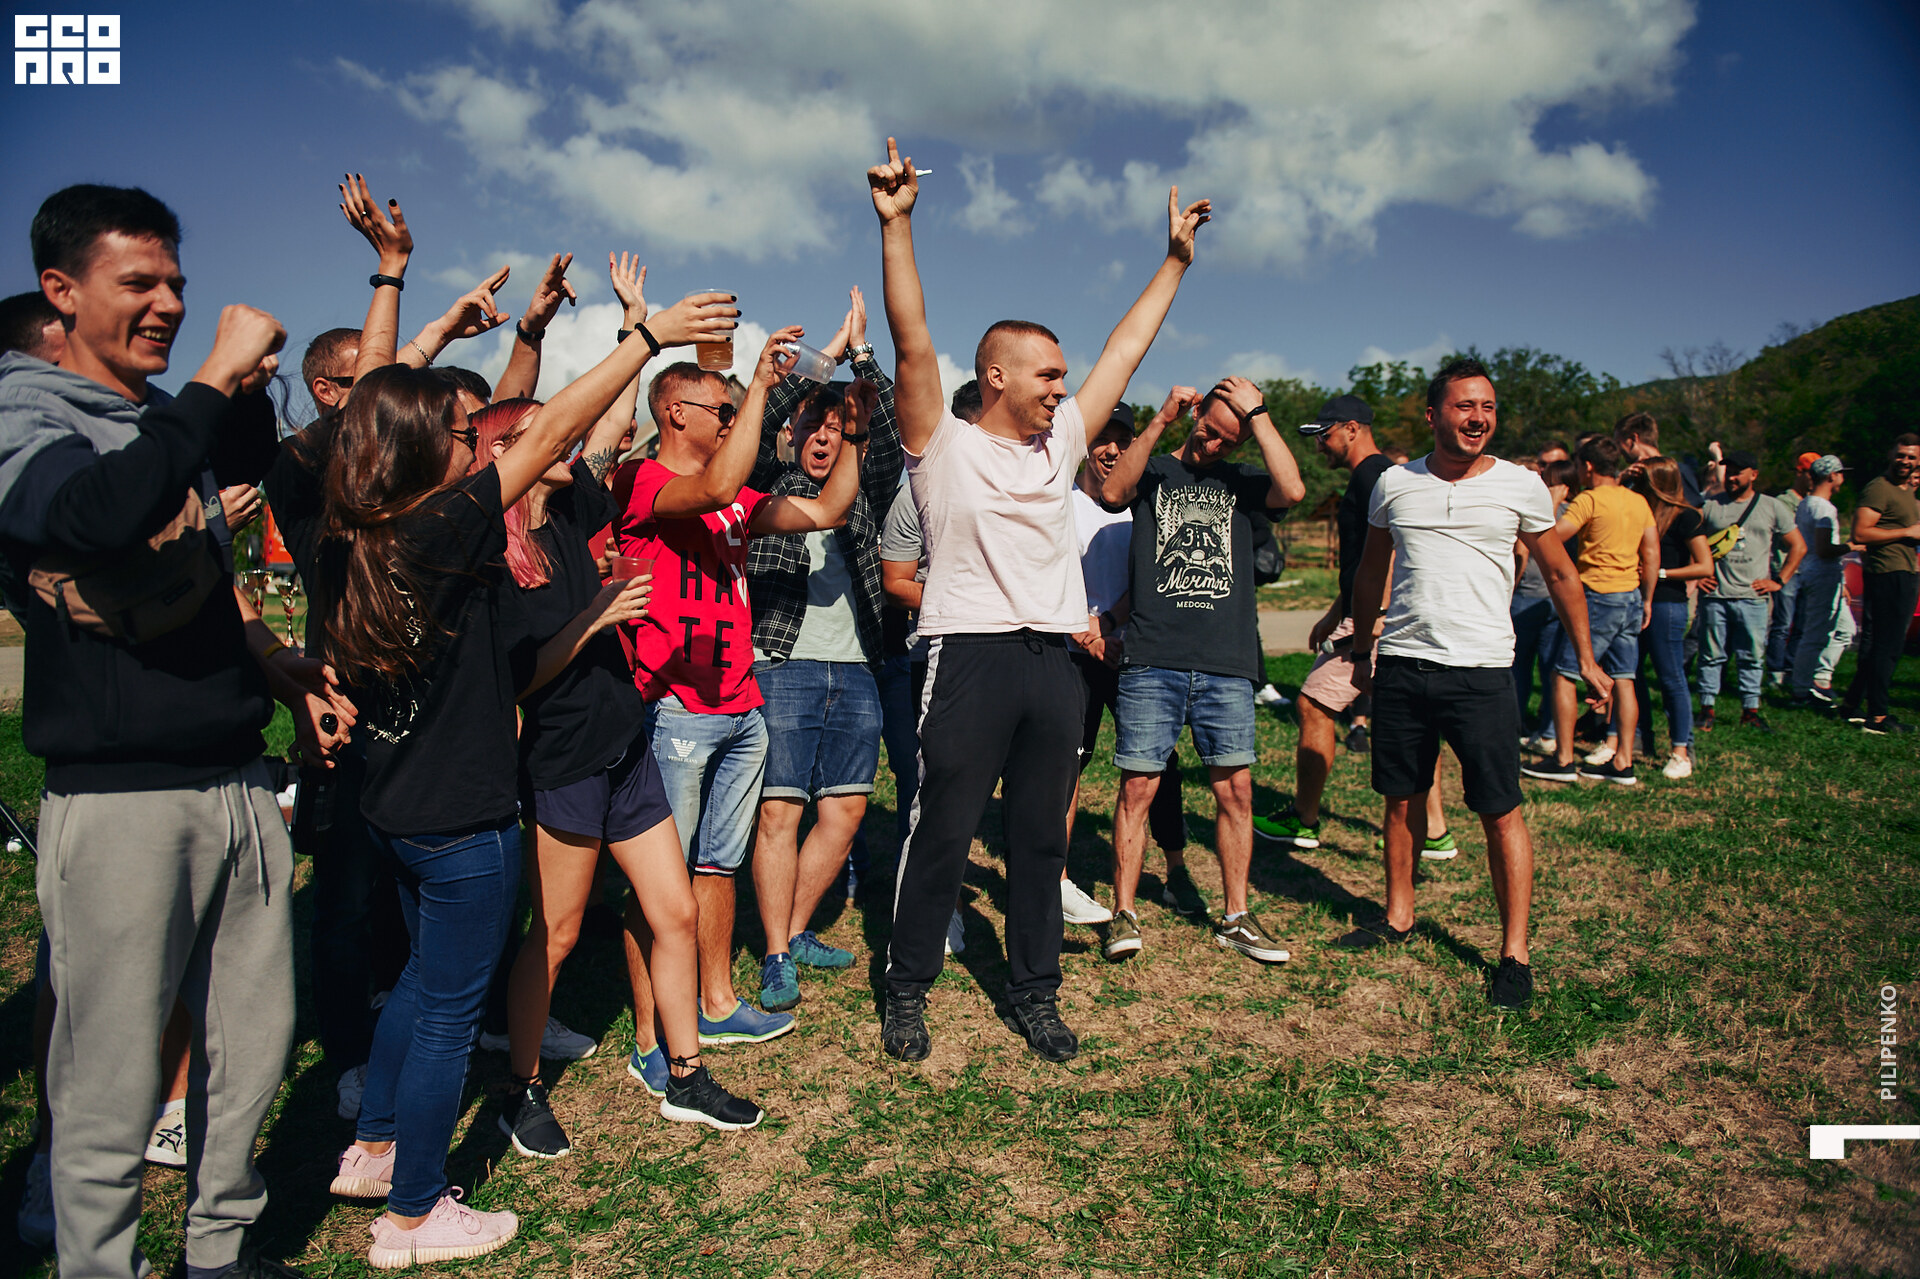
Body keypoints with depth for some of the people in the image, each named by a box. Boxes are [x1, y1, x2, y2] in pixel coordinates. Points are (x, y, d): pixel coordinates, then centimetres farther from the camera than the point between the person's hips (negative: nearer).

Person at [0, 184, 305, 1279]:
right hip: (122, 798, -6)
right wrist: (217, 381, -20)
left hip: (241, 782, 7)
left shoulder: (178, 423, 15)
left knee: (256, 1049, 14)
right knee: (112, 1092, 2)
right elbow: (95, 513, -26)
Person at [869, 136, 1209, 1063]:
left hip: (1053, 661, 5)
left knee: (1041, 836, 12)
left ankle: (1035, 991, 26)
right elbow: (913, 344, -11)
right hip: (971, 656, -5)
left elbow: (1126, 348, 19)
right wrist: (896, 224, -19)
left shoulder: (1060, 445, 15)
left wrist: (1176, 258, 22)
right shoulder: (944, 445, 0)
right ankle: (907, 991, 20)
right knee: (942, 832, 3)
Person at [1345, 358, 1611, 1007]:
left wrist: (1587, 659, 8)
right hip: (1401, 665, 3)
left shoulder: (1521, 486, 1)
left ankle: (1515, 952, 10)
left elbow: (1561, 575, 10)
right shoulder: (1394, 484, 6)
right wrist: (1361, 649, 21)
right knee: (1401, 798, 12)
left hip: (1481, 671, -2)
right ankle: (1398, 917, 29)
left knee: (1500, 811, -1)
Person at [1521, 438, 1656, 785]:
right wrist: (1647, 599, 18)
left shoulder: (1590, 499, -10)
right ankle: (1623, 763, 12)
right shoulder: (1639, 501, 11)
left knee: (1563, 675, -1)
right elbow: (1652, 554, 12)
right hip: (1631, 597, 8)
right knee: (1623, 680, 9)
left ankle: (1563, 760, -1)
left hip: (1598, 596, -8)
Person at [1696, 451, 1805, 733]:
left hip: (1752, 596, 1)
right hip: (1714, 595, -1)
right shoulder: (1710, 506, 5)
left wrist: (1779, 580, 5)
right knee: (1712, 655, 3)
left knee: (1753, 657, 4)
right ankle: (1707, 709, 9)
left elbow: (1798, 546, 13)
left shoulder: (1772, 507, 8)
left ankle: (1750, 711, 11)